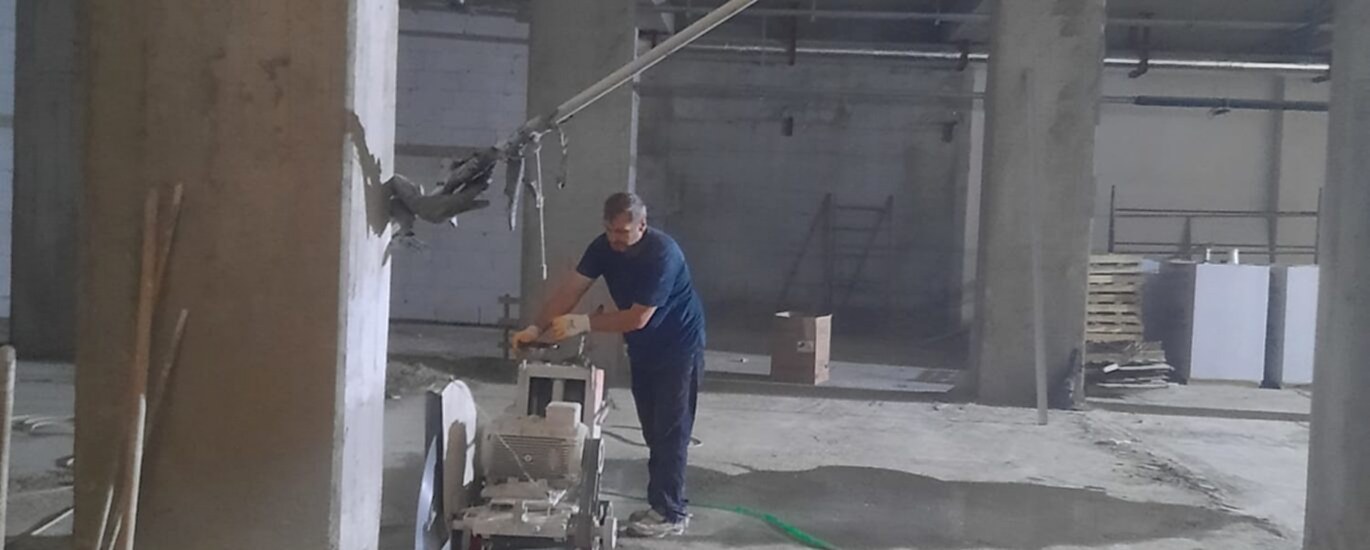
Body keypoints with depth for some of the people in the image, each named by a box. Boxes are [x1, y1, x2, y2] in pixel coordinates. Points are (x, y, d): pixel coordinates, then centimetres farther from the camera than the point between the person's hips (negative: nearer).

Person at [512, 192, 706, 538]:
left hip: (678, 348, -8)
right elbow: (572, 289, -11)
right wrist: (538, 328, -22)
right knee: (653, 431, 12)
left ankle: (671, 514, 1)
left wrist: (583, 323, -32)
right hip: (643, 350, 8)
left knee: (671, 432, -5)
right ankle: (660, 504, 21)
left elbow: (638, 318, -30)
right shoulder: (605, 247, -7)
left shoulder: (662, 254, -29)